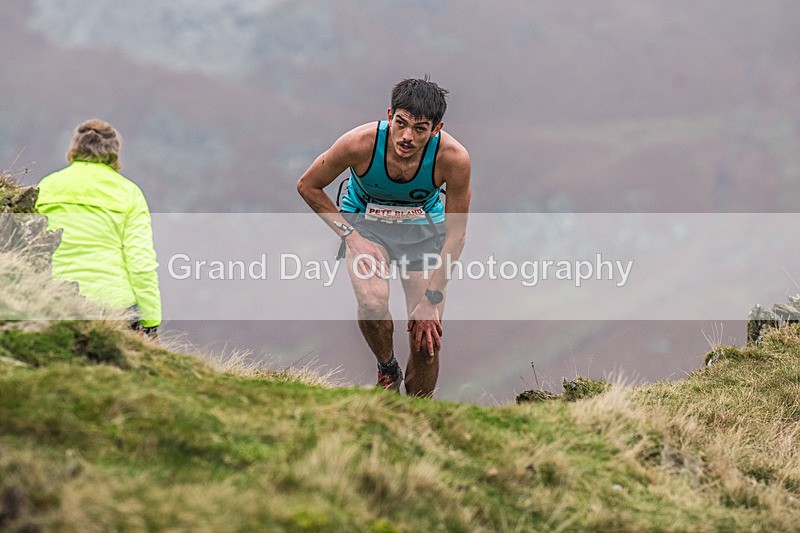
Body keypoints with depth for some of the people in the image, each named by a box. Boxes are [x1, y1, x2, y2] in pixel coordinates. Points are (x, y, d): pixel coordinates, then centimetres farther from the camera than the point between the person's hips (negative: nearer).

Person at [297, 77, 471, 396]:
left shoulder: (453, 158, -29)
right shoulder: (360, 143, -31)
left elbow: (455, 235, -16)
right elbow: (308, 186, -11)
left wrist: (432, 298, -17)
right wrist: (349, 235, -17)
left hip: (423, 229, 1)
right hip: (365, 224, -1)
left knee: (427, 341, -5)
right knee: (372, 301, -31)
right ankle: (387, 369, 0)